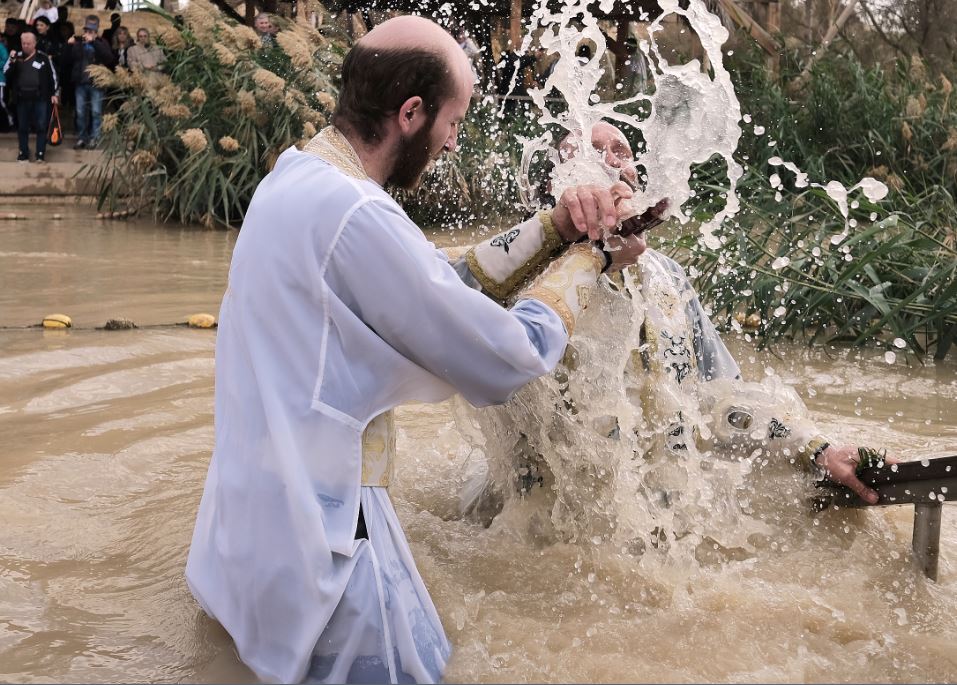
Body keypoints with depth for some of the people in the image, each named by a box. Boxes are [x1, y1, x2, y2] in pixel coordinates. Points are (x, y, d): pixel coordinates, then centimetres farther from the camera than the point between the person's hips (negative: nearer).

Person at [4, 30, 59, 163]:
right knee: (22, 127, 8)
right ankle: (23, 154, 17)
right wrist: (12, 62, -15)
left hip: (40, 98, -2)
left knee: (41, 127, -1)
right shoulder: (16, 57, 8)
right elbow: (6, 74, 0)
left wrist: (55, 93, 0)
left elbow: (52, 76, 5)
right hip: (22, 98, 2)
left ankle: (40, 154, 6)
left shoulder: (44, 58, 2)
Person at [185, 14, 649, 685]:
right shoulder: (354, 214, -24)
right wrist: (592, 258, -2)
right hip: (313, 528, -10)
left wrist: (555, 228, 3)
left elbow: (444, 280, 10)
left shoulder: (300, 178, 6)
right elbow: (508, 357, -17)